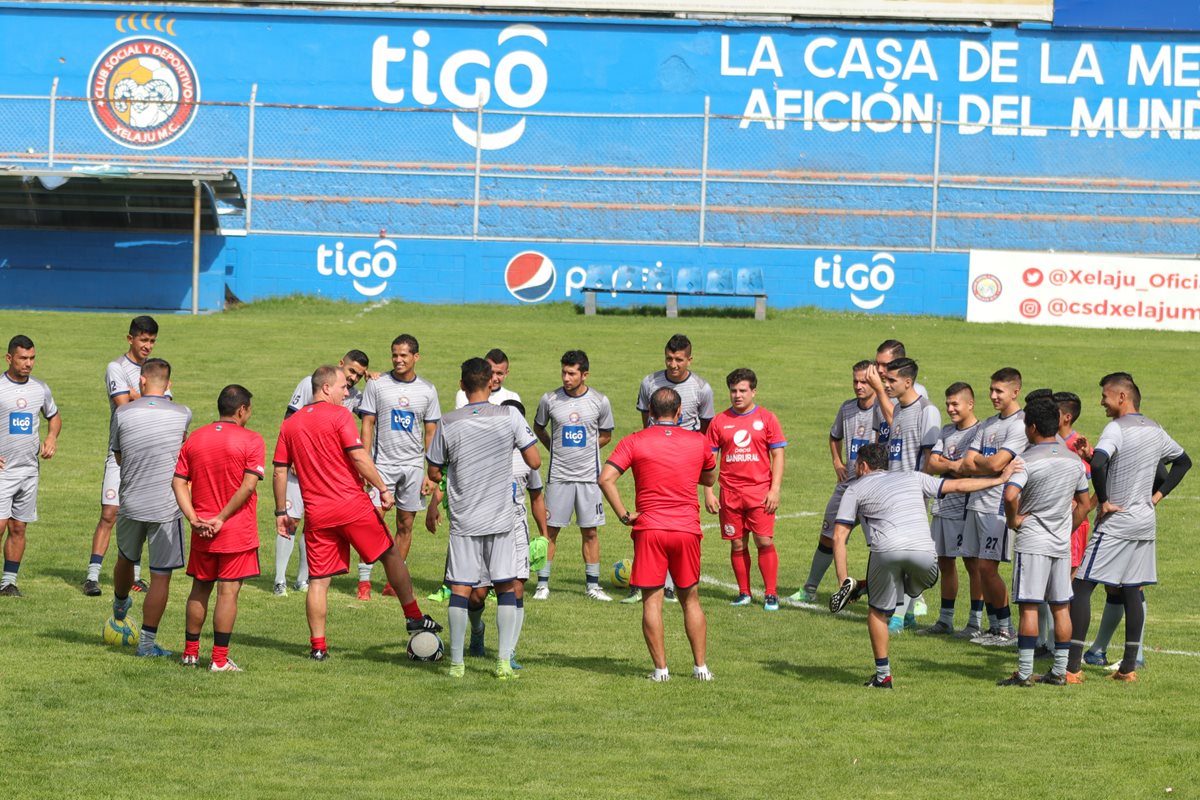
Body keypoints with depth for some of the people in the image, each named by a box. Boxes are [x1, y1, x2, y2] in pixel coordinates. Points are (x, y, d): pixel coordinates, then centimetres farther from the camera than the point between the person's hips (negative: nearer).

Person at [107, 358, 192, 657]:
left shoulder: (123, 413, -4)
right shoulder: (182, 414, -3)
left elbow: (118, 457, 8)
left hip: (130, 505, 2)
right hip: (167, 508, -2)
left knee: (125, 559, 27)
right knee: (161, 576, 4)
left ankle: (119, 607, 52)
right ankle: (147, 641, 4)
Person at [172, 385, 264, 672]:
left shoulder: (194, 439, 7)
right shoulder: (251, 441, -8)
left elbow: (178, 482, 1)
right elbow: (248, 486, -17)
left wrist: (193, 518, -4)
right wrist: (222, 518, -13)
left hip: (202, 532, 5)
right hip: (238, 531, -4)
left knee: (200, 589, 16)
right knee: (228, 591, -2)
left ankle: (190, 652, 22)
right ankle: (219, 659, -3)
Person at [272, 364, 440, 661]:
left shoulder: (289, 424, 9)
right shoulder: (339, 415, -7)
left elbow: (279, 472, 10)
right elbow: (358, 457, -15)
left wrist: (281, 511, 16)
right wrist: (383, 489, -10)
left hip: (316, 514, 4)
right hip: (352, 504, -4)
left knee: (318, 579, 6)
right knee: (391, 555, 13)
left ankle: (318, 645, 3)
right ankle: (414, 617, 19)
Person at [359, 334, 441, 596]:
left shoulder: (427, 390, 6)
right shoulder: (377, 385, 0)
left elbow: (431, 434, 9)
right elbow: (367, 425, 1)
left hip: (413, 466, 3)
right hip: (382, 464, -2)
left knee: (406, 525, 5)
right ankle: (364, 581, -7)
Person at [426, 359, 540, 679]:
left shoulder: (447, 424, -5)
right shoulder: (509, 416, -8)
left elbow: (434, 474, 3)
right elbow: (534, 462, -6)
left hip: (463, 522, 0)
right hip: (501, 520, 0)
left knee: (460, 589, 4)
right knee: (507, 587, 9)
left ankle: (456, 663, 4)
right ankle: (504, 661, 3)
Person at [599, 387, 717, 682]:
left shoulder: (634, 442, -2)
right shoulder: (698, 442, 4)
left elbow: (605, 479, -12)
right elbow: (709, 479, 22)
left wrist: (623, 514, -6)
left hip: (649, 529, -2)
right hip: (687, 529, 2)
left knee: (652, 601, 3)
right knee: (690, 599, 13)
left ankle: (660, 668, 0)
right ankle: (701, 666, 12)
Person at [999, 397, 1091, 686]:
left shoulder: (1027, 459, -12)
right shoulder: (1074, 460, 8)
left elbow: (1010, 495, -28)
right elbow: (1084, 504, 15)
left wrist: (1013, 520, -11)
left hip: (1032, 542, -6)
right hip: (1062, 543, 6)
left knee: (1029, 607, -5)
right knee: (1061, 607, 9)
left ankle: (1024, 672, -5)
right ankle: (1060, 671, 11)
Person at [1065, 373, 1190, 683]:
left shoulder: (1116, 429, -15)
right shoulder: (1155, 430, 10)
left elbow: (1098, 462, -33)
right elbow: (1183, 461, 25)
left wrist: (1103, 501, -20)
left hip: (1116, 522, -8)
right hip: (1145, 522, 8)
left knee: (1082, 588, -5)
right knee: (1132, 592, 12)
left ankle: (1072, 668, -10)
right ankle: (1129, 666, 12)